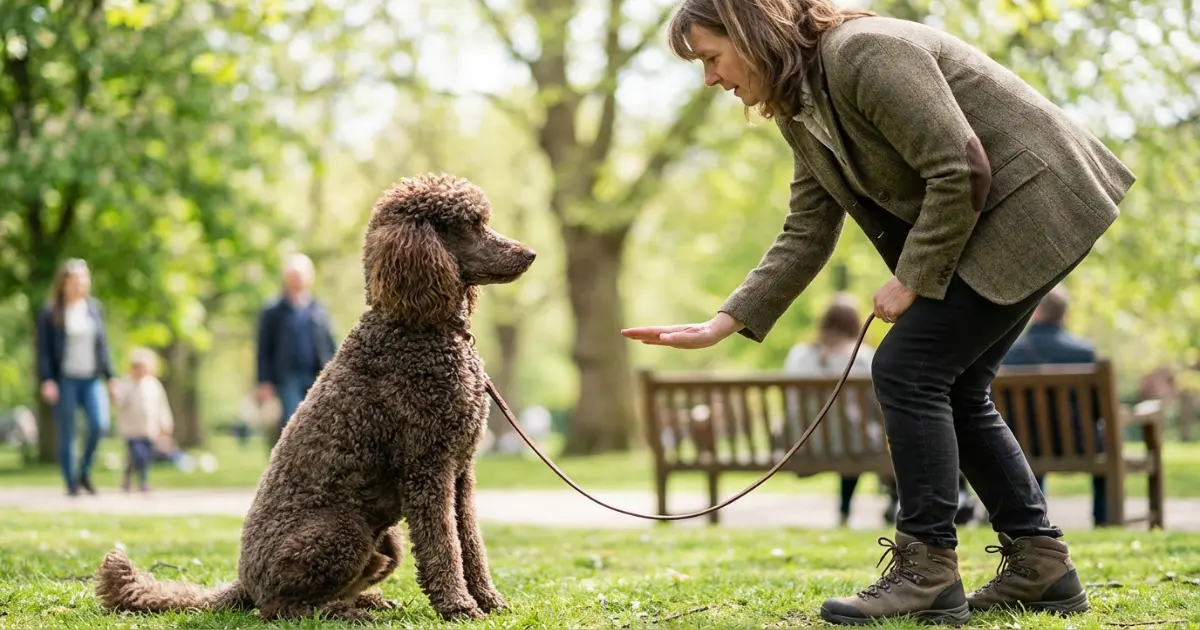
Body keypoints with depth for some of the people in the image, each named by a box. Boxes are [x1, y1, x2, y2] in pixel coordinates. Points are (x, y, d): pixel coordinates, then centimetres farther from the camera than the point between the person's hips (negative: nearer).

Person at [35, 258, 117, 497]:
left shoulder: (94, 308, 12)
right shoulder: (50, 313, 0)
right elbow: (43, 349, -2)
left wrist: (110, 377, 12)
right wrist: (46, 380, -13)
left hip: (92, 379, 3)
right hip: (64, 380, -3)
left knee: (100, 424, -16)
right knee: (66, 434, -2)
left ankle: (85, 471, 6)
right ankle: (71, 484, 8)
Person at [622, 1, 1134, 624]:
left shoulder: (865, 53, -22)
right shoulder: (800, 114, 8)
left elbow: (963, 172, -24)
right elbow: (805, 238, 9)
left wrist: (912, 279, -16)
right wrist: (720, 325, 3)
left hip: (1033, 204, -10)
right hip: (993, 221, 10)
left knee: (907, 368, -12)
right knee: (951, 388, 10)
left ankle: (927, 576, -7)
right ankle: (1041, 566, 16)